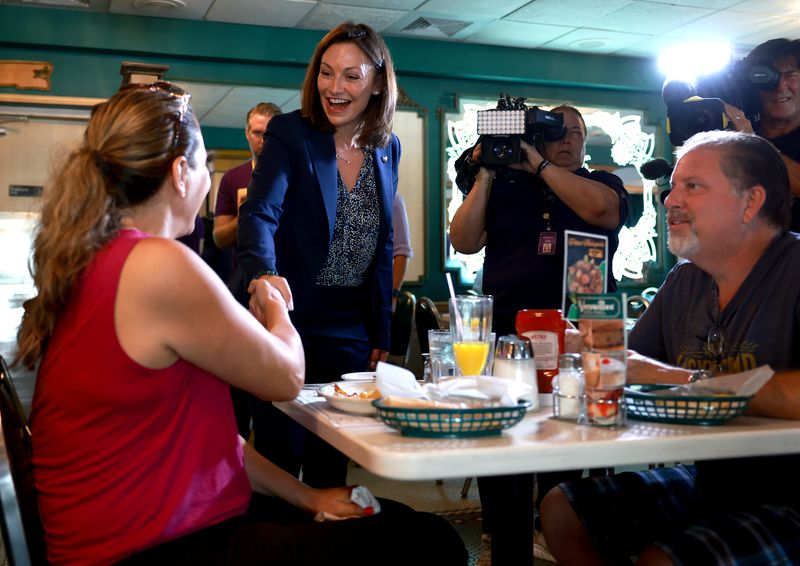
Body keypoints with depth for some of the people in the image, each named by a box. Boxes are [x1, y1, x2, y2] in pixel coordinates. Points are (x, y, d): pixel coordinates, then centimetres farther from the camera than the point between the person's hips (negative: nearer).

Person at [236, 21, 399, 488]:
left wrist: (381, 333, 9)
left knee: (332, 461, 14)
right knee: (279, 455, 6)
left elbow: (383, 247, 11)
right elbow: (260, 213, -23)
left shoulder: (388, 149, 5)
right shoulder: (289, 133, -9)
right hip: (290, 318, -4)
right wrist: (264, 273, -44)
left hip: (352, 330, 4)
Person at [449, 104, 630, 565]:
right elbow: (464, 242, 4)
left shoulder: (603, 183, 11)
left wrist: (540, 166, -9)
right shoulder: (506, 186, 14)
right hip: (506, 336, 1)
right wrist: (485, 176, -2)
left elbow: (600, 208, -14)